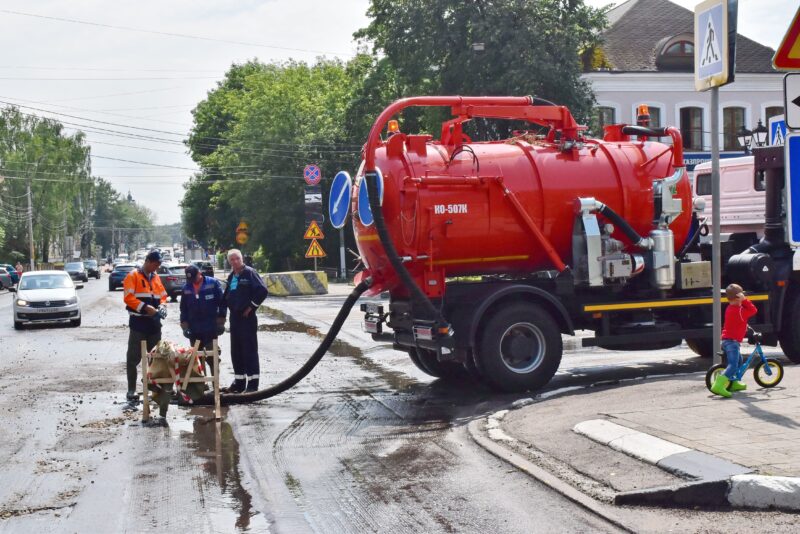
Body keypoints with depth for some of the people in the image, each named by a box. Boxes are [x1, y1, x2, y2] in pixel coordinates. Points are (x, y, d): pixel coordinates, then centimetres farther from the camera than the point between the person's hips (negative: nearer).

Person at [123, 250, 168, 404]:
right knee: (133, 358, -3)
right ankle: (131, 390, 1)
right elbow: (128, 297, -14)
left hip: (154, 323, 6)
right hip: (138, 323, -6)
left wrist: (161, 307, -2)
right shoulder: (133, 276, -5)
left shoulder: (156, 277, 15)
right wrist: (145, 307, -21)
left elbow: (163, 296, 20)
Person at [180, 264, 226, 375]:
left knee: (212, 357, -1)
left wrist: (220, 323, -7)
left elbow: (222, 303, -5)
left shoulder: (213, 283, -6)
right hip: (194, 330, 4)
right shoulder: (186, 288, 7)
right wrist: (185, 326, 6)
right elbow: (183, 309, 14)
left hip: (211, 329, -4)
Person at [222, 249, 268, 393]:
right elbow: (227, 295, 26)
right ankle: (239, 382, 19)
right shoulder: (231, 276, 15)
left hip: (247, 316, -8)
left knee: (250, 349, -6)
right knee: (235, 350, 11)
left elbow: (263, 290, -16)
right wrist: (229, 306, 10)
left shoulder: (249, 272, -8)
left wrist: (252, 306, -13)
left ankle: (253, 382, -4)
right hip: (234, 316, 8)